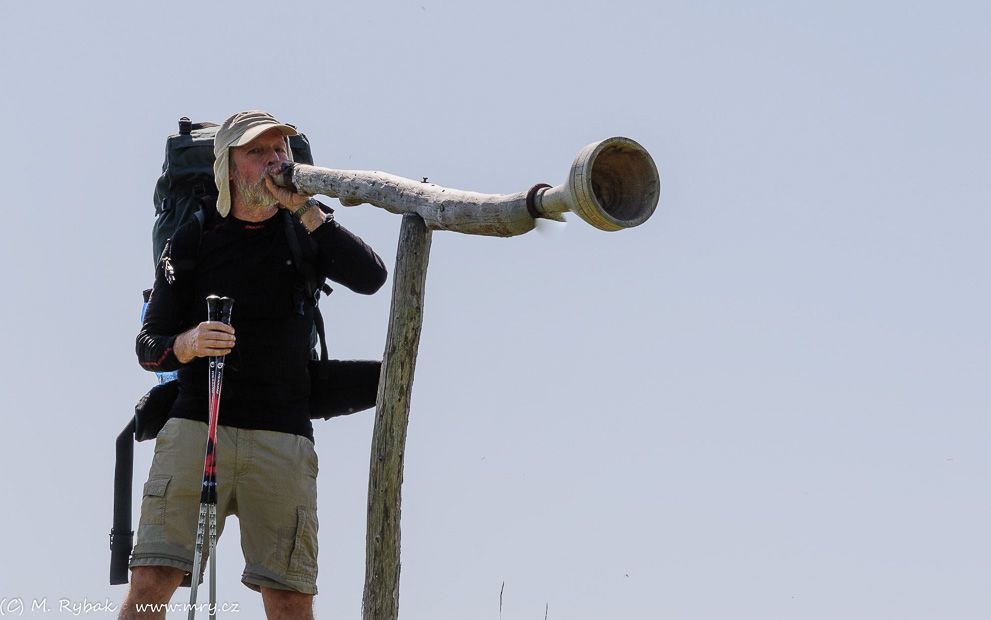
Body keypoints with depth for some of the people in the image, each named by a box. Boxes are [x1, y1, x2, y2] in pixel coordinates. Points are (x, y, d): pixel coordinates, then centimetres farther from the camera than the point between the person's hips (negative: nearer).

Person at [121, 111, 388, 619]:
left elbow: (370, 277, -8)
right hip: (195, 426, 0)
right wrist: (188, 343, -16)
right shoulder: (192, 242, 10)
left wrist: (302, 207, -8)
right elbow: (148, 346, 7)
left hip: (281, 439, 1)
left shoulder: (302, 235, 12)